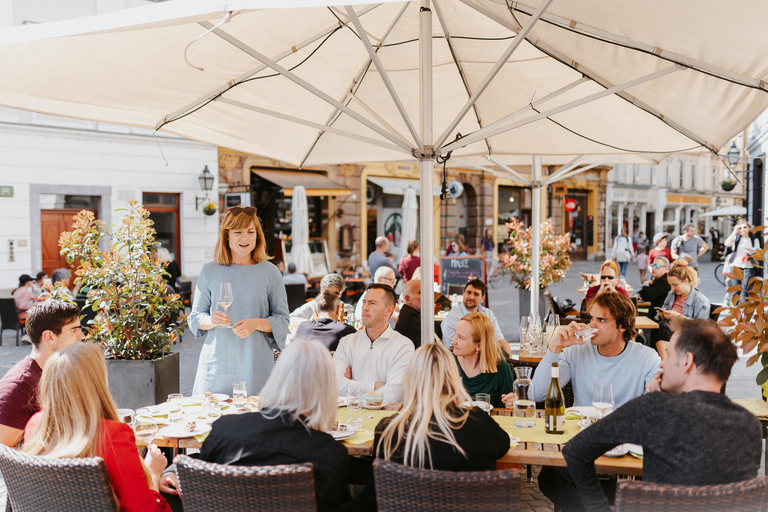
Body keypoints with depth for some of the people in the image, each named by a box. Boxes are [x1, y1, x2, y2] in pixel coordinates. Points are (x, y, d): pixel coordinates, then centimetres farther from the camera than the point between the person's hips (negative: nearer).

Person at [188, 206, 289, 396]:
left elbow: (282, 319, 5)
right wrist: (211, 320, -10)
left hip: (256, 363, -1)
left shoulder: (269, 272, 4)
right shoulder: (209, 271, 8)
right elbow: (195, 317, 12)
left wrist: (256, 324, -13)